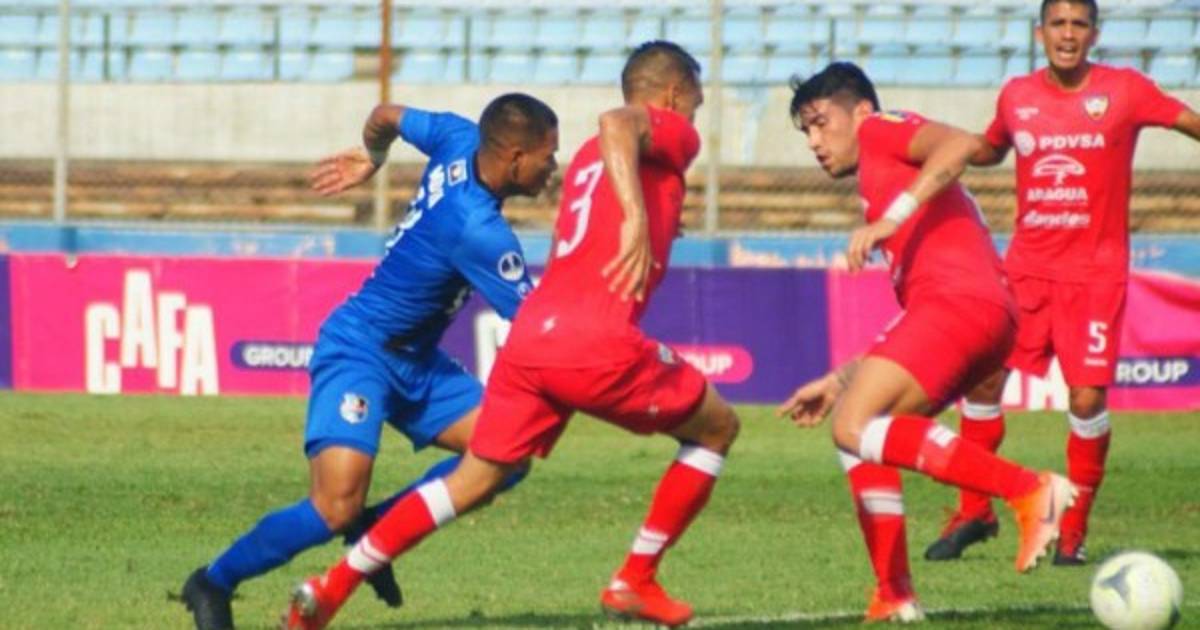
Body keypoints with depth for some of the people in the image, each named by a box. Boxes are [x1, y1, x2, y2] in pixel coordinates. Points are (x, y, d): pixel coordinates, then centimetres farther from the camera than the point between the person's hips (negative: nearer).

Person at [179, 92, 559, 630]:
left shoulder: (460, 140, -4)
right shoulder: (477, 229, -28)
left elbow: (387, 115, 17)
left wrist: (370, 156, 38)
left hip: (416, 362, 10)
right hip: (359, 354, -10)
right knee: (337, 508, -23)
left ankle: (377, 527, 8)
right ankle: (214, 583, 0)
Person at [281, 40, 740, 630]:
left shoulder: (586, 157, 29)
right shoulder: (672, 133, 6)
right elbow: (617, 121, -18)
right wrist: (638, 219, -30)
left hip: (529, 335, 7)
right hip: (597, 342, -7)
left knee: (475, 477, 15)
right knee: (717, 427, 13)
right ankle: (636, 581, 13)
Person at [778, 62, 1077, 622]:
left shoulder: (882, 131, 12)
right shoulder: (881, 190, 36)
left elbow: (960, 145, -12)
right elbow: (909, 339, 34)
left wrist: (891, 219, -18)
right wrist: (838, 381, 33)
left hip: (958, 300, -9)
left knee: (855, 426, -18)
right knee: (857, 428, 17)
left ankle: (1027, 490, -26)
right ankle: (894, 595, 9)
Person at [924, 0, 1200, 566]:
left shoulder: (1124, 91, -3)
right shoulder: (1017, 96, 6)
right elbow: (988, 150, 24)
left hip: (1095, 269, -3)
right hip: (1027, 264, 3)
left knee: (1088, 398, -11)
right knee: (982, 379, -6)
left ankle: (1074, 527, 6)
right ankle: (974, 512, 12)